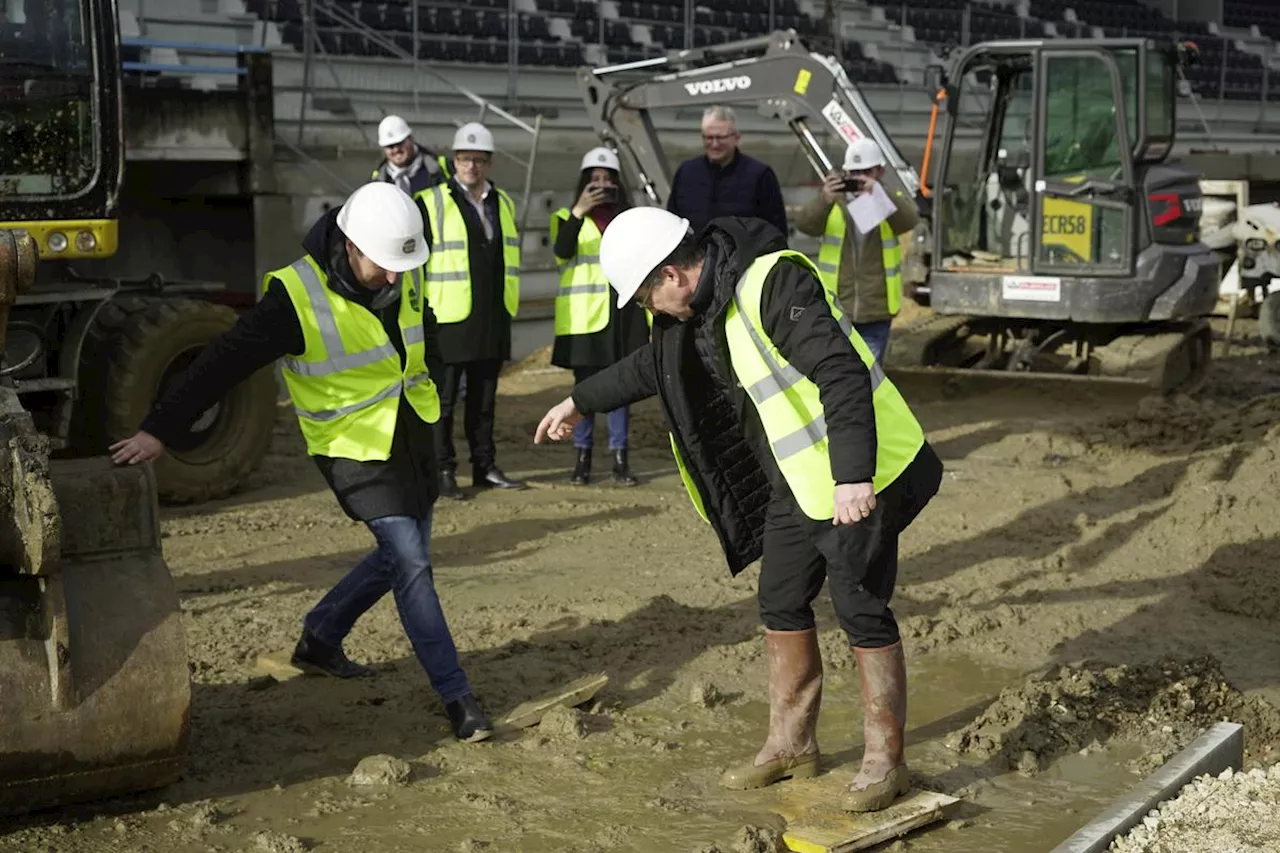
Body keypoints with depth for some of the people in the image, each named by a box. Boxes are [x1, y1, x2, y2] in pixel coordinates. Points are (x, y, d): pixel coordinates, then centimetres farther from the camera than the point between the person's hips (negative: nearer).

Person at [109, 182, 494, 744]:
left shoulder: (405, 275, -4)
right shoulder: (297, 296, -24)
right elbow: (225, 362, -22)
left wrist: (428, 391, 20)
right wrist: (160, 430, -22)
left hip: (411, 435, 7)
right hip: (355, 449, -7)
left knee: (400, 556, 16)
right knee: (410, 563, -11)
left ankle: (320, 640, 34)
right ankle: (455, 695, -3)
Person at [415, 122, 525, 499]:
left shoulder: (503, 203, 14)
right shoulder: (431, 203, -5)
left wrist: (508, 308, 20)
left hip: (493, 321, 6)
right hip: (450, 319, -6)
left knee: (484, 398, 12)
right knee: (443, 399, -2)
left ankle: (485, 467, 19)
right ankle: (443, 471, 3)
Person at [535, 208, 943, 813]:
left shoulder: (773, 283, -24)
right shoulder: (700, 306, 6)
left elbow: (843, 372, -32)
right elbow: (654, 365, 25)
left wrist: (853, 477, -40)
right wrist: (581, 401, 33)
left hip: (857, 484, -10)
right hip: (796, 484, 10)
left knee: (862, 614, -2)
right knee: (781, 608, 16)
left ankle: (885, 761, 13)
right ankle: (791, 744, 31)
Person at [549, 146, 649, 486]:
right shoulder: (567, 218, 5)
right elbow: (562, 251, -15)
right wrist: (579, 211, -26)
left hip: (623, 315, 2)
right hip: (583, 317, -2)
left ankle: (620, 459, 8)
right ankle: (582, 458, 8)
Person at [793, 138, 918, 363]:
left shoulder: (893, 202, 2)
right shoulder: (832, 204, 3)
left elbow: (909, 220, -21)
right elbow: (804, 224, -16)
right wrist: (824, 200, -37)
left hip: (876, 313, 0)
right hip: (834, 310, 0)